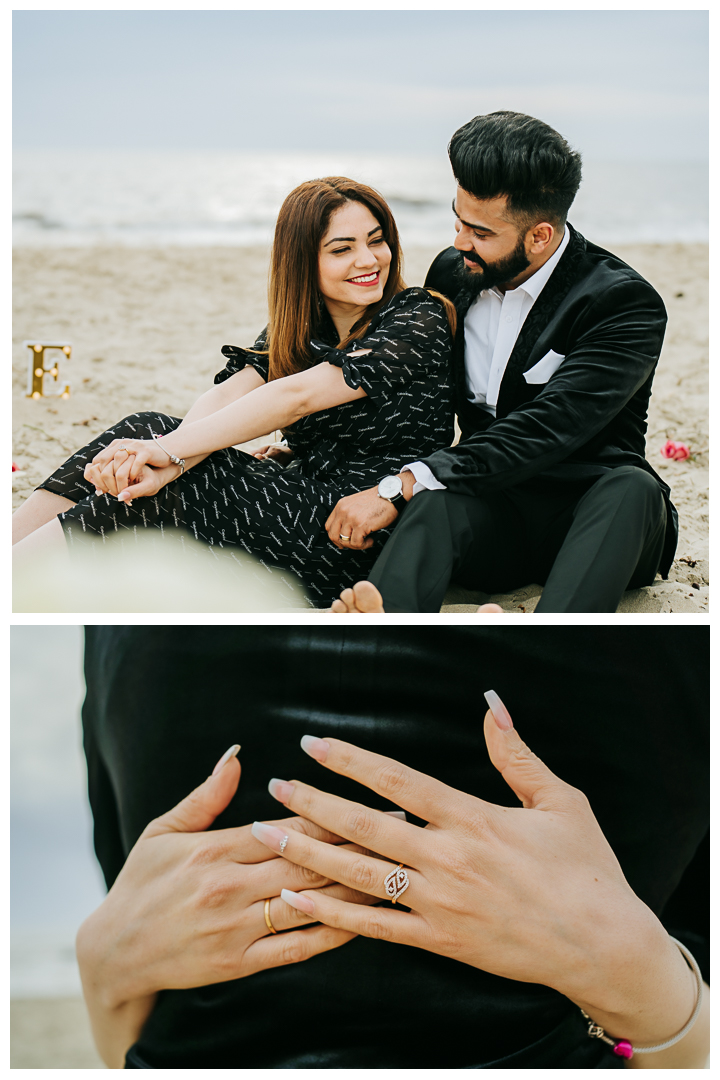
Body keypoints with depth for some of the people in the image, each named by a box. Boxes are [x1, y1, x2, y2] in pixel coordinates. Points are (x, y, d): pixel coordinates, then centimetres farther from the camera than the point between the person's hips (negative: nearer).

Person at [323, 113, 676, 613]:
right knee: (436, 499, -32)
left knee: (632, 487, -37)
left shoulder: (626, 303, -12)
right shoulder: (451, 273, 8)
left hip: (585, 515, -2)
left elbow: (545, 430, -25)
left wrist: (399, 486, -32)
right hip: (491, 516, 3)